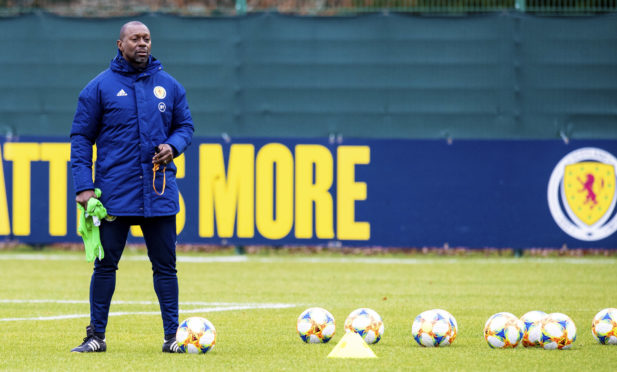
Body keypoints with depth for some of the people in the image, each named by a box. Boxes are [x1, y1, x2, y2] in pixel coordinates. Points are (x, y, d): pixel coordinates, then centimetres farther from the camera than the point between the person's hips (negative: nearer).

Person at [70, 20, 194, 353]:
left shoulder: (169, 86, 9)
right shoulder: (99, 87, 1)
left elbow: (185, 125, 16)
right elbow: (81, 137, 1)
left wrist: (173, 146, -7)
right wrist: (83, 185, -7)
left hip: (159, 192, 2)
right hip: (114, 193, -2)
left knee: (165, 266, 3)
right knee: (105, 264, 0)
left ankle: (172, 336, 9)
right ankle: (96, 336, 8)